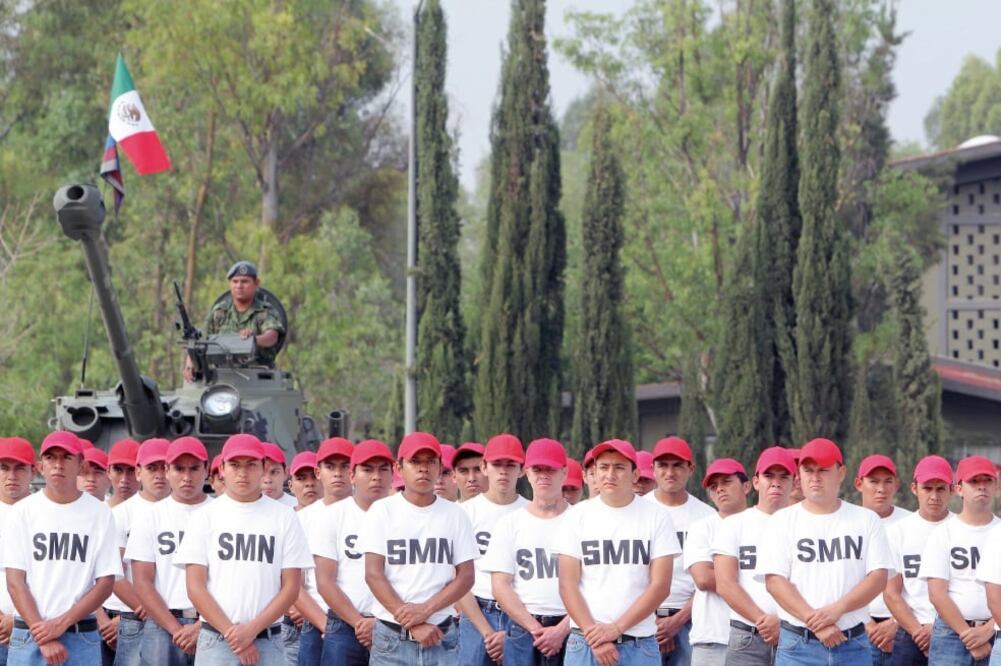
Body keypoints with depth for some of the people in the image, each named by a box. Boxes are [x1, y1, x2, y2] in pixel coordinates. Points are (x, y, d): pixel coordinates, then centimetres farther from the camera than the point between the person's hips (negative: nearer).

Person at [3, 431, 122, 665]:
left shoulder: (99, 513, 3)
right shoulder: (22, 512, 3)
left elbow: (106, 582, 1)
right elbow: (15, 582, -1)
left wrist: (62, 623, -10)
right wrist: (43, 637, -11)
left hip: (83, 638, 0)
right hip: (28, 635, 0)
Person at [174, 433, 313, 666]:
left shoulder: (284, 517, 5)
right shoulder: (205, 516, 4)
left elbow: (291, 586, 3)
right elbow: (195, 586, 0)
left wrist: (252, 629, -9)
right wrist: (232, 633, -10)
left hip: (268, 643, 1)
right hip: (215, 640, -1)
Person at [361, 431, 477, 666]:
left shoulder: (455, 514, 6)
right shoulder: (383, 511, 0)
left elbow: (465, 576, 4)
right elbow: (374, 574, -6)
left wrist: (426, 610, -12)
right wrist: (413, 624, -12)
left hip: (442, 637, 2)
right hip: (392, 636, -2)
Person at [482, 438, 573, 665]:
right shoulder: (510, 524, 9)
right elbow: (500, 585, 3)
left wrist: (562, 629, -11)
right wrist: (535, 628, -7)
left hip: (571, 629, -1)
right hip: (523, 629, 1)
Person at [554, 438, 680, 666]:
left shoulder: (656, 517, 2)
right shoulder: (578, 516, 5)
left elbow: (660, 585, -3)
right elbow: (568, 585, 1)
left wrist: (616, 628, -11)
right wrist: (593, 633, -11)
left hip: (640, 645, 0)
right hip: (584, 644, 1)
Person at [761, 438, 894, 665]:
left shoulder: (866, 520, 9)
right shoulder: (783, 521, 5)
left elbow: (878, 577, 0)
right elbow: (775, 581, -4)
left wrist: (836, 610, -14)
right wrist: (815, 623, -15)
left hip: (853, 645, 2)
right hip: (798, 645, -1)